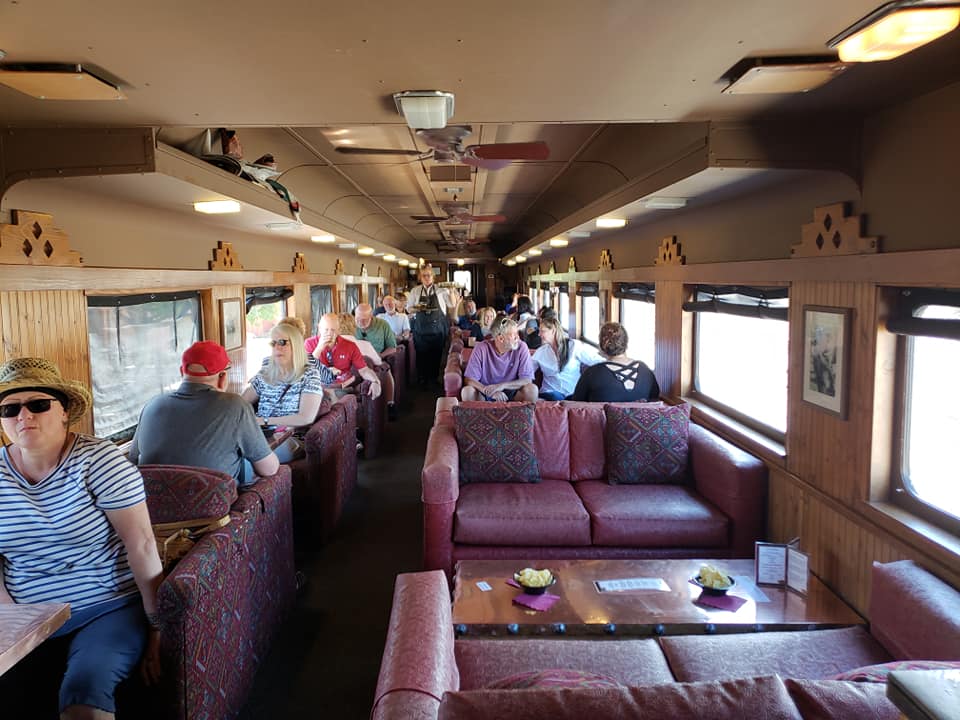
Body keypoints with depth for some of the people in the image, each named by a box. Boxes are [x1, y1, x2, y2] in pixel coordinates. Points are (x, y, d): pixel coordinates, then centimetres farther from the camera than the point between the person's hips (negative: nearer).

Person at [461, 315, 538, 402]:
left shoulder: (521, 348, -10)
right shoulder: (481, 348, -12)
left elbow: (527, 380, -12)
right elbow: (469, 380, -14)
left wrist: (502, 386, -26)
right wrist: (490, 391, -31)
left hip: (512, 394, 1)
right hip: (486, 395, -1)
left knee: (532, 389, -26)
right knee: (467, 391, -29)